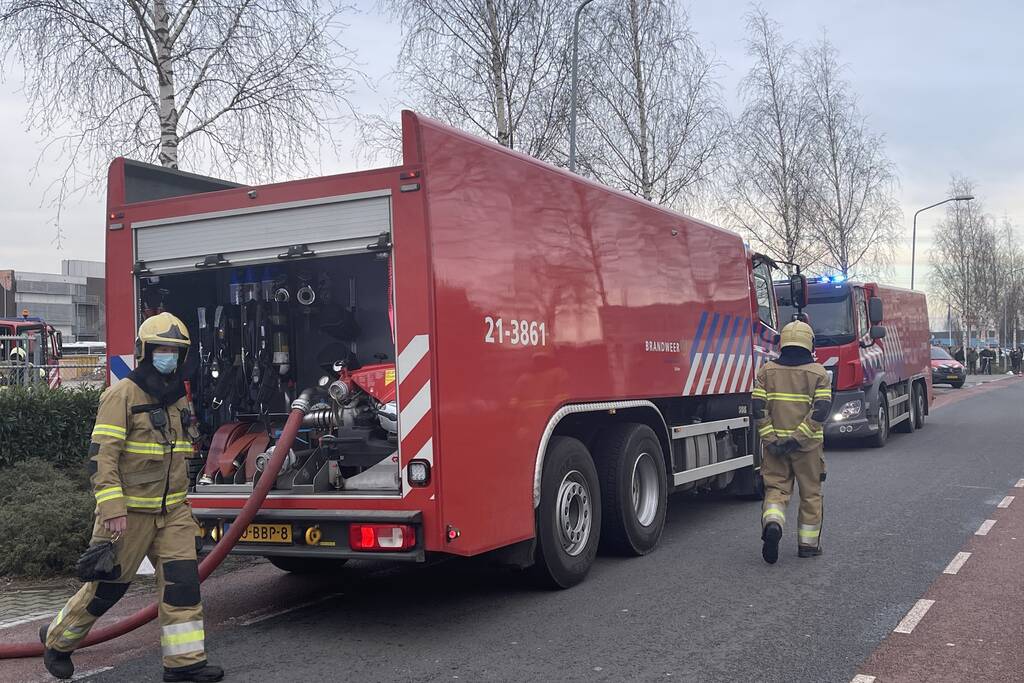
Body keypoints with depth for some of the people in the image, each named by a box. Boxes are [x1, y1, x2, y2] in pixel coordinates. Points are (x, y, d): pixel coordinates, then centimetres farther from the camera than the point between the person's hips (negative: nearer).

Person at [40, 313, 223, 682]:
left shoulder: (178, 396, 11)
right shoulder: (122, 395, -13)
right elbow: (102, 455, -18)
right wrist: (112, 509, -24)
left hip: (172, 510, 6)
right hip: (130, 509, -6)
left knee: (182, 579, -2)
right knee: (108, 584, 5)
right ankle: (57, 638, 29)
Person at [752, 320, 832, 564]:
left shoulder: (766, 371, 3)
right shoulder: (818, 373, -1)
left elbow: (759, 408, -5)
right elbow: (821, 409, -13)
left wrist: (770, 439, -7)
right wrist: (797, 437, -15)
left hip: (774, 443, 1)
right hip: (808, 444, -1)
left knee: (776, 488, 8)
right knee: (810, 493, 12)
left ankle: (772, 523, -20)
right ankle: (808, 544, 19)